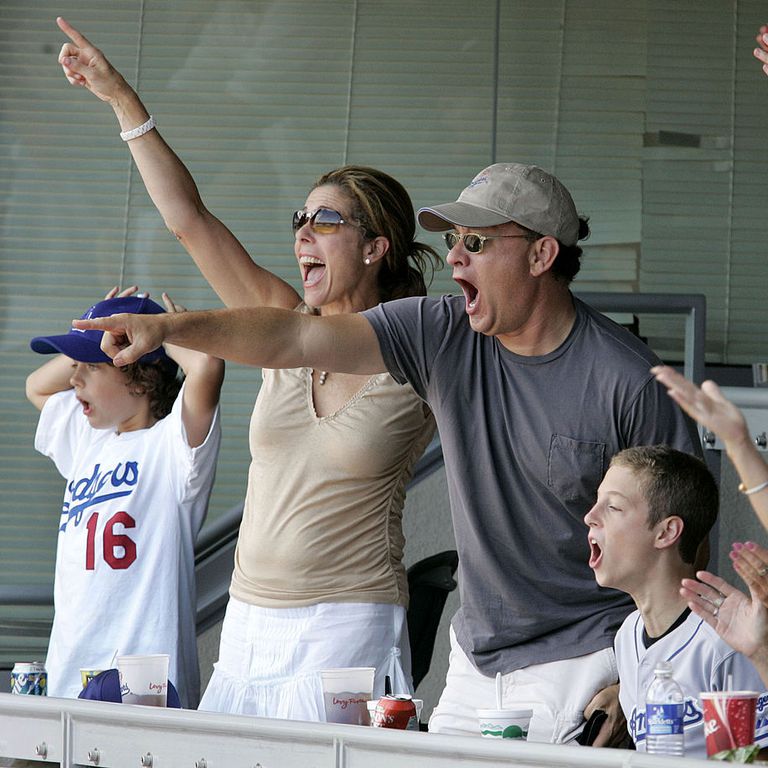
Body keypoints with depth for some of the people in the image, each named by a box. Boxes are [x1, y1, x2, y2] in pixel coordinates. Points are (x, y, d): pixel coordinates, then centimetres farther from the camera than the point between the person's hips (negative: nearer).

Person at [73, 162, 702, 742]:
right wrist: (172, 328, -20)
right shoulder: (443, 337, 1)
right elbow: (296, 339, -6)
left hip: (584, 667, -5)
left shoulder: (627, 381, -12)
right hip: (476, 662, 5)